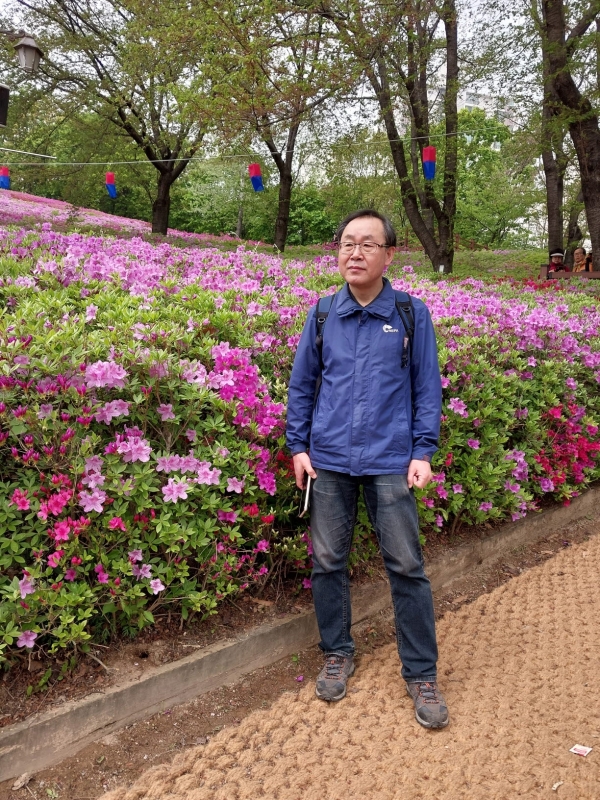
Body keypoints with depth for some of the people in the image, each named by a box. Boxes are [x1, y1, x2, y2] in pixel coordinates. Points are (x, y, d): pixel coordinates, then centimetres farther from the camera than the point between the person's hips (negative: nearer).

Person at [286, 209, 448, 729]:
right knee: (328, 562, 10)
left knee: (407, 566, 3)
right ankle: (338, 654, 31)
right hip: (329, 461, 2)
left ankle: (421, 673, 20)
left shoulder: (412, 315, 0)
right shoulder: (322, 315, 5)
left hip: (390, 462, -2)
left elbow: (428, 388, 3)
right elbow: (301, 384, 10)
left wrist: (423, 452, -4)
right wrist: (298, 447, 4)